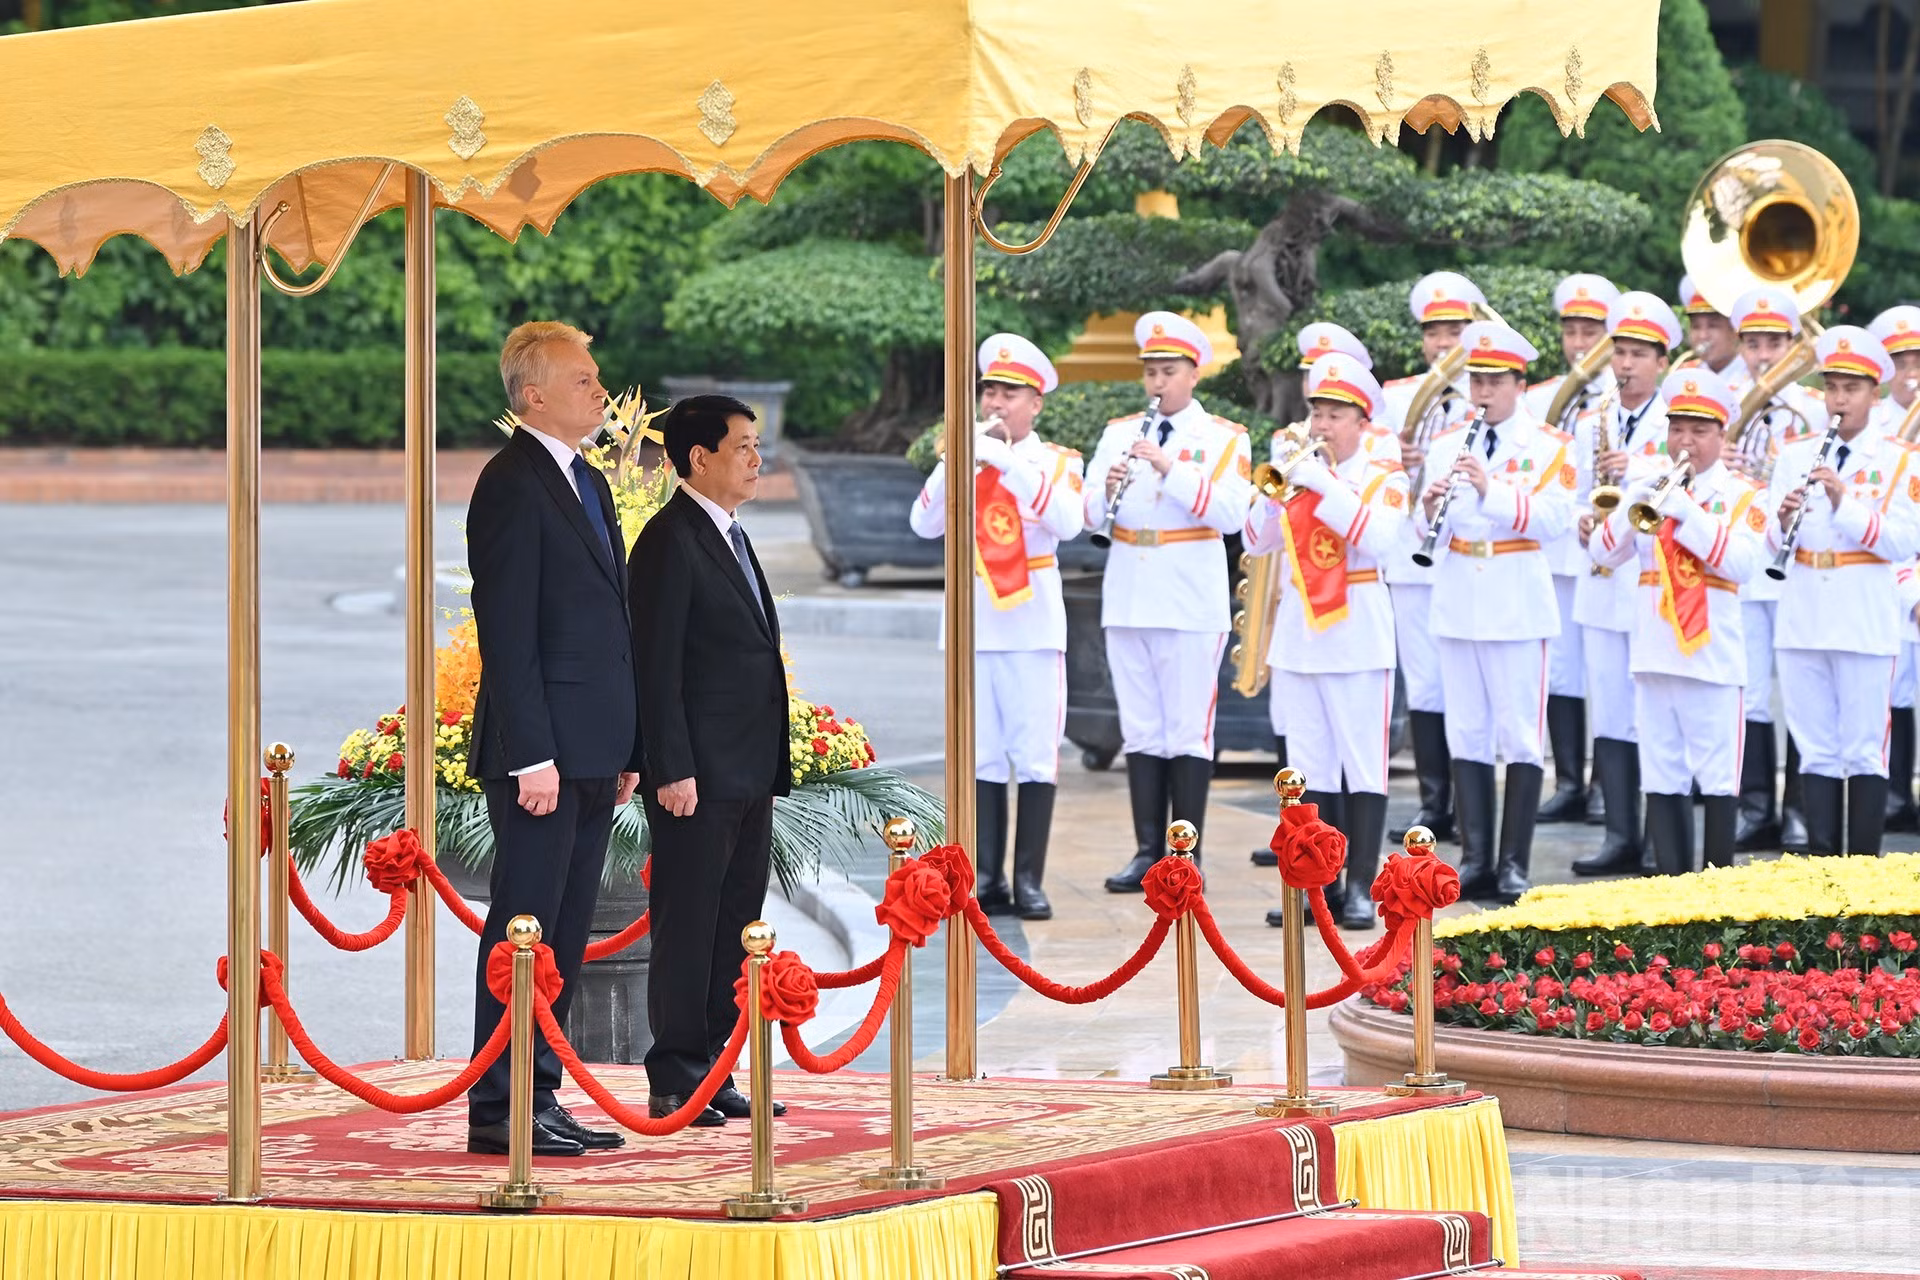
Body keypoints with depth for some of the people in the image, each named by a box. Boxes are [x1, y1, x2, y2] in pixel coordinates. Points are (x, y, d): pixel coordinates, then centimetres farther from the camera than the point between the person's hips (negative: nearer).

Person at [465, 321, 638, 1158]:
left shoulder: (587, 484, 18)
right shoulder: (512, 484, -11)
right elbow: (506, 630, -16)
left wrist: (625, 752, 18)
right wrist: (532, 755, -20)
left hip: (590, 755, 9)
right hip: (544, 752, -9)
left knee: (566, 934, 11)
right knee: (523, 931, -7)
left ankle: (539, 1099, 16)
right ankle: (498, 1112, -5)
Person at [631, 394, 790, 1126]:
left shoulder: (730, 538, 18)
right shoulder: (670, 542, -11)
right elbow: (657, 666, -15)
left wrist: (771, 767, 18)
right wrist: (673, 770, -19)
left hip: (747, 779, 9)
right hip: (698, 777, -9)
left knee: (733, 928, 10)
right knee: (687, 928, -4)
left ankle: (715, 1077, 15)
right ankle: (675, 1084, 0)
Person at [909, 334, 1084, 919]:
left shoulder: (1056, 461, 3)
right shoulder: (968, 459, 10)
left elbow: (1067, 522, -17)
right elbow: (924, 524, -2)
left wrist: (1010, 463, -22)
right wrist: (953, 464, -16)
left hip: (1033, 624, -3)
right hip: (973, 624, 3)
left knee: (1034, 754, -4)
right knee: (981, 758, 3)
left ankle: (1030, 881, -1)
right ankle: (988, 878, 5)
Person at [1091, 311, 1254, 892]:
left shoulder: (1224, 439, 0)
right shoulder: (1119, 433, 12)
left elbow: (1230, 514, -14)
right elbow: (1091, 515, 6)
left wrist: (1170, 469, -21)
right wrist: (1108, 488, -16)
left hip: (1191, 603, -4)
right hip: (1127, 599, 4)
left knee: (1188, 730, -3)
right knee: (1140, 731, 6)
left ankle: (1187, 857, 1)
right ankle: (1147, 851, 11)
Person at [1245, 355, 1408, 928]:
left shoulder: (1383, 478, -1)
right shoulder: (1300, 472, 11)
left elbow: (1378, 539, -20)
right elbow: (1256, 542, 4)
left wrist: (1324, 486, -21)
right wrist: (1279, 488, -11)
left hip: (1357, 637, -5)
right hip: (1299, 633, 5)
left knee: (1363, 765, -4)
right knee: (1311, 766, 7)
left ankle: (1361, 888, -3)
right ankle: (1321, 886, 12)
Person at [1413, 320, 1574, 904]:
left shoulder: (1547, 447, -2)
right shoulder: (1447, 446, 9)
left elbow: (1553, 519, -15)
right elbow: (1429, 530, 5)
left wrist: (1491, 489, -26)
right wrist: (1430, 508, -18)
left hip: (1518, 608, -4)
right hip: (1458, 606, 4)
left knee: (1520, 736, -1)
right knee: (1467, 735, 5)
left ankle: (1515, 865, 3)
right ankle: (1475, 859, 9)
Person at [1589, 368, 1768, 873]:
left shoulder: (1741, 494, 2)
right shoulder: (1648, 479, 12)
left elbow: (1743, 562, -13)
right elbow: (1604, 553, 3)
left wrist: (1686, 511, -19)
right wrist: (1634, 502, -13)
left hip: (1713, 654, -4)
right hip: (1654, 652, 4)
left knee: (1717, 777, -3)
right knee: (1662, 777, 5)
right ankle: (1671, 878, 10)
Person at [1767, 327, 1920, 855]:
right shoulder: (1796, 454, 10)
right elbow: (1772, 542, 5)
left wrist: (1844, 505, -21)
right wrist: (1784, 521, -17)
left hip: (1865, 626, -3)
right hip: (1802, 625, 3)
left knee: (1863, 753, -1)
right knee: (1816, 752, 7)